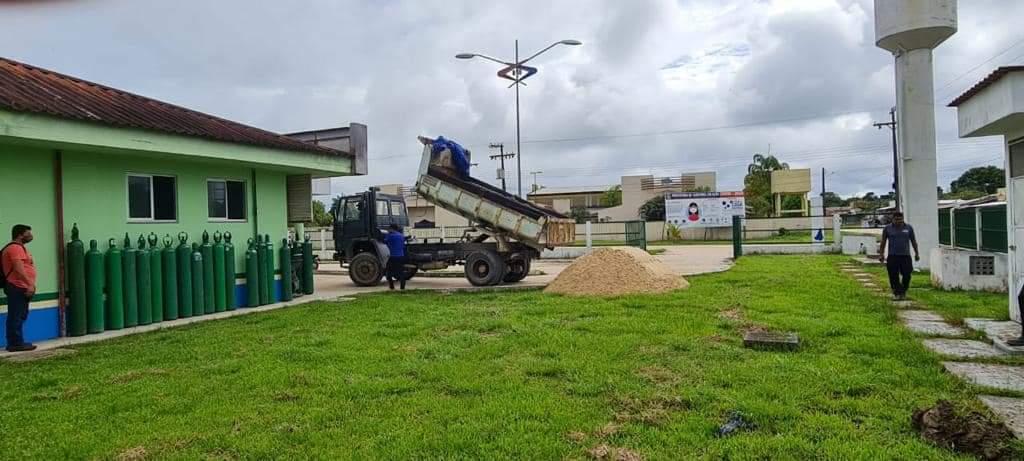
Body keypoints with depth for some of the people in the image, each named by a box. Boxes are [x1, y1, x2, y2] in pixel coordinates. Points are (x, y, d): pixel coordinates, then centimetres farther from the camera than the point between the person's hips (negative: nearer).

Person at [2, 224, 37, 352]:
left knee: (19, 316, 13)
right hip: (17, 288, -11)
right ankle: (16, 343, -6)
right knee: (16, 316, -8)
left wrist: (30, 285, 22)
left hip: (19, 288, 11)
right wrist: (30, 284, -26)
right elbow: (19, 269, -23)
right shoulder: (15, 248, -13)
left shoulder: (18, 247, 21)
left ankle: (15, 343, 18)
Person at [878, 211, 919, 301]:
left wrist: (916, 253, 11)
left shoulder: (908, 228, 6)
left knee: (906, 276, 0)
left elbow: (913, 242, 12)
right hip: (892, 256, -1)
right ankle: (897, 293, 9)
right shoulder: (887, 229, 4)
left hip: (906, 256, 1)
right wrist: (881, 254, 1)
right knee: (894, 277, -2)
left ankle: (903, 291, 21)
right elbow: (883, 242, 6)